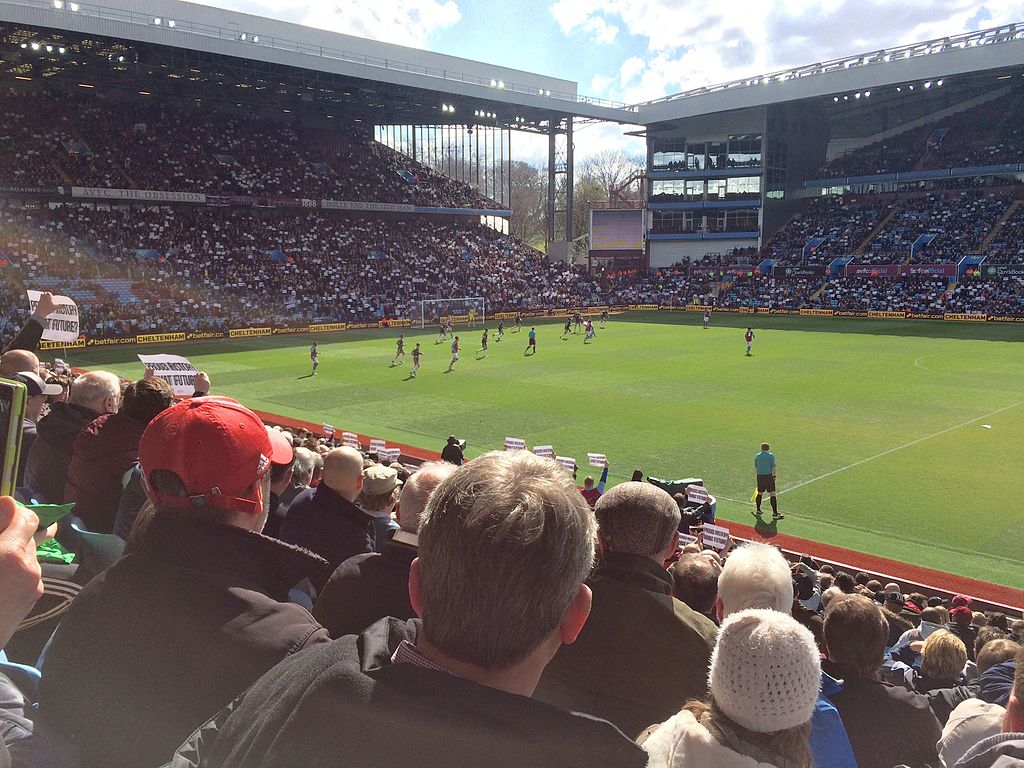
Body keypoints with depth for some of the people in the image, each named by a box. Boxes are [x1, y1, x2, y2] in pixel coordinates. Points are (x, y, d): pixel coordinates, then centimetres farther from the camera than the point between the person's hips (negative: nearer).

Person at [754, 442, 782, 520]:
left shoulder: (757, 455, 7)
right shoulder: (771, 455, -6)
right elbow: (774, 467, -9)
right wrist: (774, 475, 3)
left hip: (760, 476, 5)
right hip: (769, 476, -5)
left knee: (759, 493, 18)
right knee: (772, 494, -4)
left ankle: (758, 510, 30)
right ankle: (775, 514, -8)